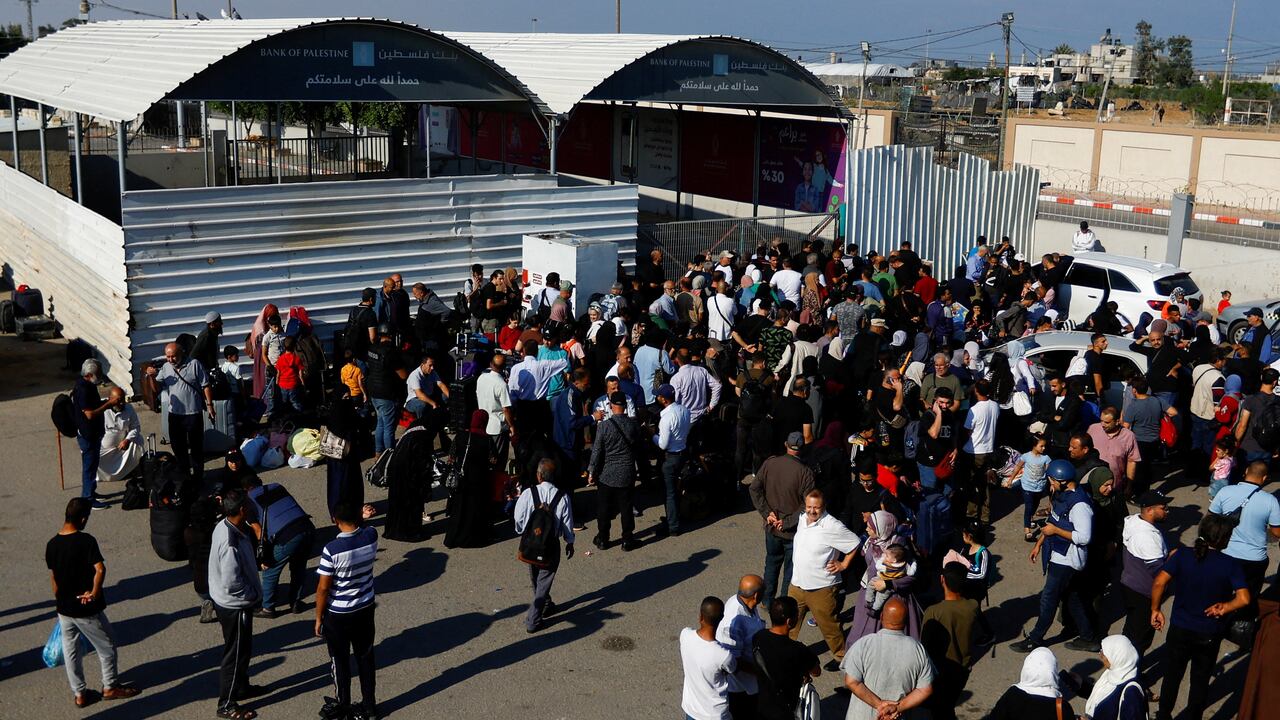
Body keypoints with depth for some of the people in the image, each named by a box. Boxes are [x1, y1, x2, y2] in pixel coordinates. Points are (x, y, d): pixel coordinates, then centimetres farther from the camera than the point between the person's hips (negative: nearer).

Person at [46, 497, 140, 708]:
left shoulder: (52, 544, -2)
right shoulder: (86, 541, -21)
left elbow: (54, 578, 8)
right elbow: (100, 569, -33)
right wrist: (94, 593, -21)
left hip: (64, 609, 6)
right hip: (86, 609, -6)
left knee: (70, 651, 17)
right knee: (107, 645, 14)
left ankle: (79, 694, 27)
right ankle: (109, 687, 26)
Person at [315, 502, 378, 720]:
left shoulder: (331, 549, -26)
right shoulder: (371, 535, -13)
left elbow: (323, 588, -17)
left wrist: (318, 618, -6)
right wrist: (361, 519, 4)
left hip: (338, 614, -4)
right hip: (366, 609, 5)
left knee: (340, 661, 14)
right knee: (366, 657, 18)